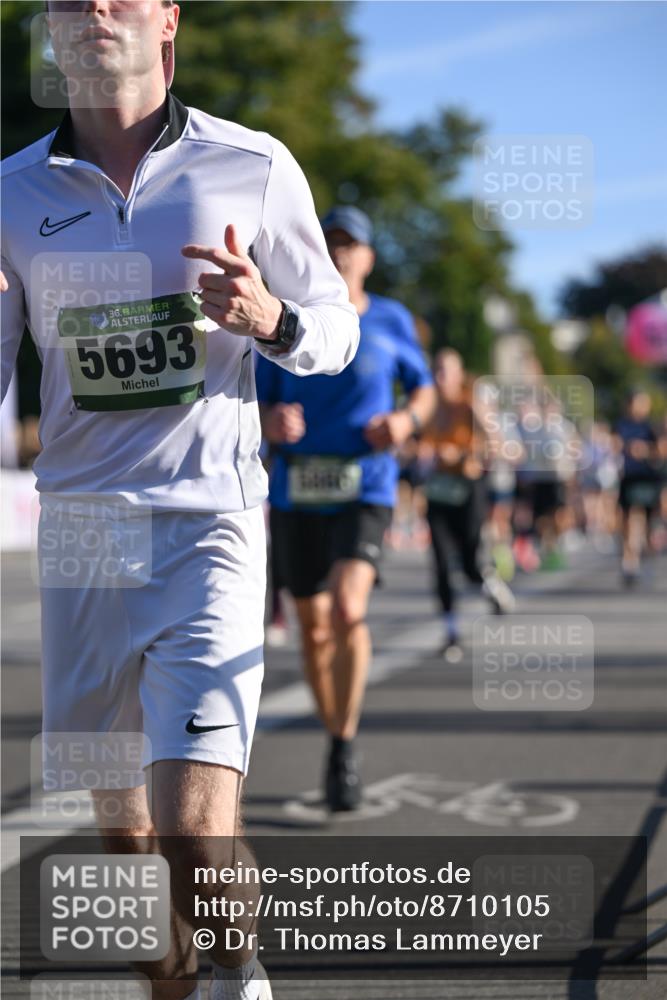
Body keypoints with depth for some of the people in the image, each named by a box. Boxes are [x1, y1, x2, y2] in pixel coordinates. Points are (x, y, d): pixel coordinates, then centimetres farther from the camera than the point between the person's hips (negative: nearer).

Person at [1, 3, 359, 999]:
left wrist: (270, 318, -12)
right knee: (121, 820, 12)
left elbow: (336, 332, 8)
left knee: (196, 829, -15)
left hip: (206, 522, -3)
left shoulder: (253, 168, 1)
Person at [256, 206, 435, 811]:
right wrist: (272, 422, -15)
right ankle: (335, 741, 30)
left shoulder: (391, 322, 3)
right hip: (296, 494, 3)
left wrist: (407, 419, -6)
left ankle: (346, 744, -8)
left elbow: (424, 388, 16)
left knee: (348, 608, -24)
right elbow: (254, 408, 9)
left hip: (365, 492, -2)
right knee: (315, 629, 9)